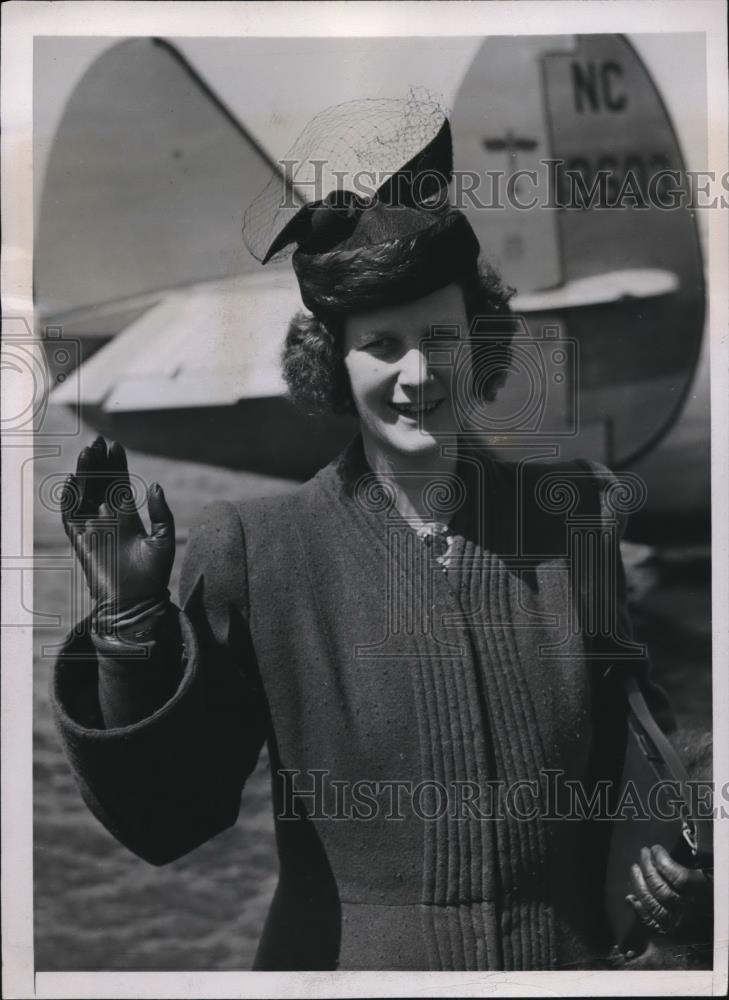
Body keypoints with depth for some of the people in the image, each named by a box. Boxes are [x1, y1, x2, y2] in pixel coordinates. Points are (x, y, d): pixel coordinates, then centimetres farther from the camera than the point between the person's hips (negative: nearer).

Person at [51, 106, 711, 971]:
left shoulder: (582, 516, -4)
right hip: (346, 956, -1)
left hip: (570, 958, 2)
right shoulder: (251, 549, -9)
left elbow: (661, 729, 9)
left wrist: (684, 848, -8)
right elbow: (165, 820, -10)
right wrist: (132, 624, -21)